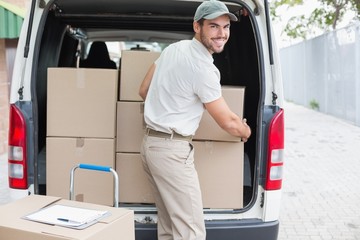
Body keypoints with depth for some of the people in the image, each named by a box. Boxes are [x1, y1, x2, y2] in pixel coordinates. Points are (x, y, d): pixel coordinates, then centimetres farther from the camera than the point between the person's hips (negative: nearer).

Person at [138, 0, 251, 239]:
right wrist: (246, 132, 13)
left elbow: (144, 90, 18)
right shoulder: (203, 67, -17)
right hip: (172, 149, -10)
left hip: (151, 143, 10)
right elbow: (228, 122, -9)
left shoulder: (173, 48, 9)